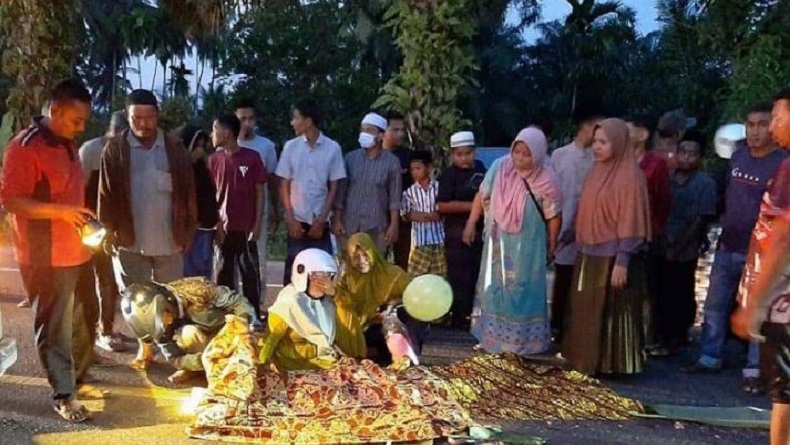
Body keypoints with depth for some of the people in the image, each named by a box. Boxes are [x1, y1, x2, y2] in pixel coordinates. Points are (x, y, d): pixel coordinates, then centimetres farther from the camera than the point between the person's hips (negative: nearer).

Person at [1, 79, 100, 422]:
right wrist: (62, 211, -25)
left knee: (86, 318, 19)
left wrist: (84, 218, 9)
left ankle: (77, 378, 36)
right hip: (46, 257, -9)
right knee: (55, 327, 0)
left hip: (78, 251, 9)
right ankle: (63, 396, 11)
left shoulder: (67, 144, 13)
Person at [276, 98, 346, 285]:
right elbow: (284, 186, 3)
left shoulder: (333, 148, -2)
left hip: (320, 222, -1)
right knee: (293, 269, 4)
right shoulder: (290, 147, 1)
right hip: (297, 221, 1)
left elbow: (334, 188, 1)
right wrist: (290, 219, -5)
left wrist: (322, 219, -6)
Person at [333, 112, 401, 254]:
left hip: (376, 227, -1)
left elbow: (394, 197, -1)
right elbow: (341, 190, 4)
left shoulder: (391, 162, -2)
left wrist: (393, 225, -5)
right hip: (349, 224, 2)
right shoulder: (350, 158, 3)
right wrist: (337, 220, -1)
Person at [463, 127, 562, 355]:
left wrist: (551, 246, 2)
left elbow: (553, 216, -6)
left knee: (522, 291, 7)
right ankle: (493, 336, 30)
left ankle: (524, 339, 22)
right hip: (498, 241, 3)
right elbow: (482, 196, 0)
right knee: (494, 288, 14)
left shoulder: (545, 181, -18)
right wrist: (471, 224, 2)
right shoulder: (500, 167, -12)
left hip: (527, 246, -3)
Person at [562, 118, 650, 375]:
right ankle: (589, 360, 26)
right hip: (589, 255, 8)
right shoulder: (597, 171, 11)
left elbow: (630, 222, -16)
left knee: (611, 313, 1)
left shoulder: (629, 175, -13)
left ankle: (612, 363, 13)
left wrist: (622, 262, -20)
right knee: (588, 312, 14)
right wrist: (580, 246, 14)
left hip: (612, 257, -8)